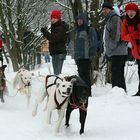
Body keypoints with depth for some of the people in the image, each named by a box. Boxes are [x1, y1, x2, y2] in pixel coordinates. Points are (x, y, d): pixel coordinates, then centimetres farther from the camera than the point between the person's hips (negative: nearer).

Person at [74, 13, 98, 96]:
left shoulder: (90, 30, -4)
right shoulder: (78, 31, 20)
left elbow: (94, 43, -9)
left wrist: (92, 54, -15)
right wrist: (75, 56, 22)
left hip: (86, 57, -8)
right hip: (78, 57, 8)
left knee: (85, 75, -10)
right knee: (81, 75, 10)